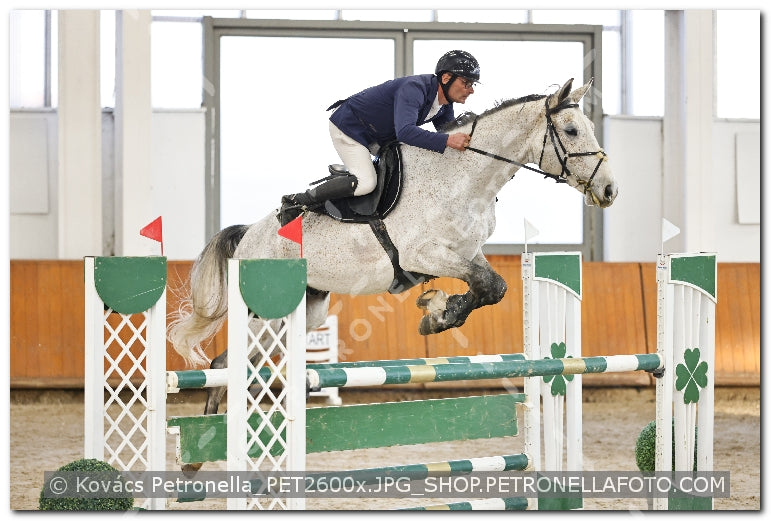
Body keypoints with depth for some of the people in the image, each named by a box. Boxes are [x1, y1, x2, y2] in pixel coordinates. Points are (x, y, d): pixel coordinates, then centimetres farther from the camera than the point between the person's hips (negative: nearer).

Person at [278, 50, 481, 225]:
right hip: (348, 126, -10)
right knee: (365, 183, -23)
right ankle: (296, 202, -13)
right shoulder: (414, 88, -33)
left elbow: (448, 132, 9)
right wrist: (447, 140, -53)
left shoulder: (445, 105, -4)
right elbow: (404, 131, -47)